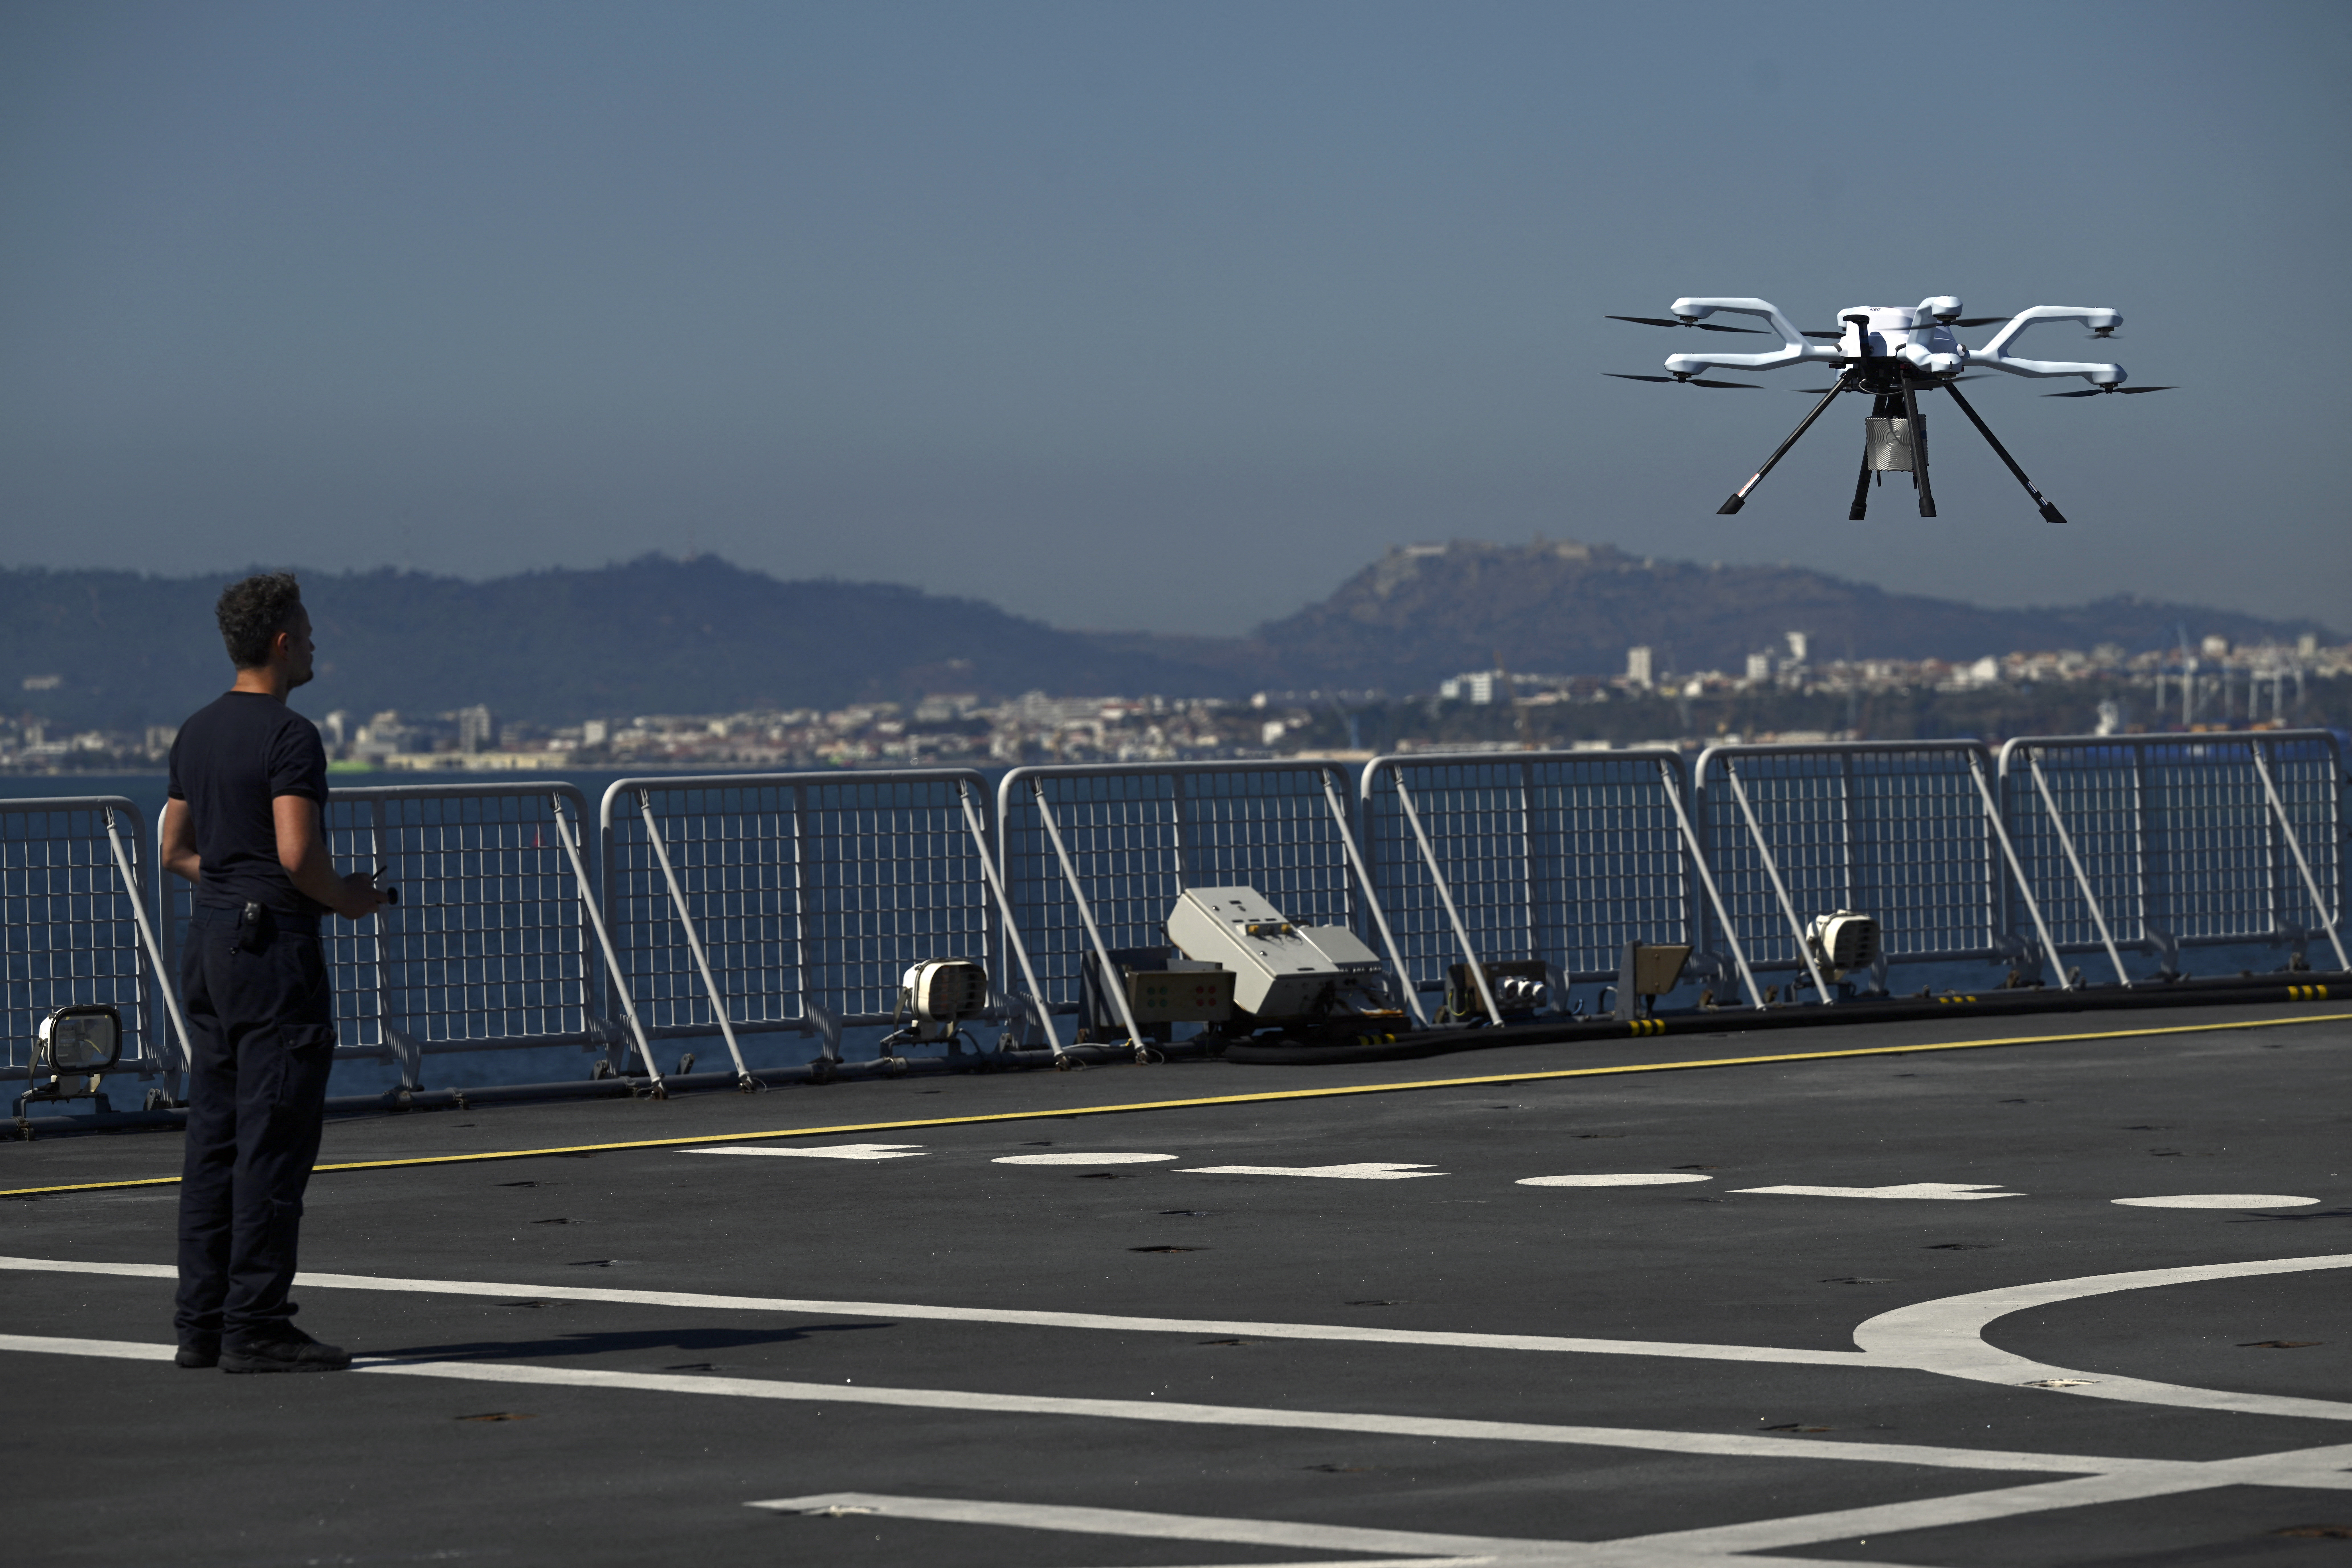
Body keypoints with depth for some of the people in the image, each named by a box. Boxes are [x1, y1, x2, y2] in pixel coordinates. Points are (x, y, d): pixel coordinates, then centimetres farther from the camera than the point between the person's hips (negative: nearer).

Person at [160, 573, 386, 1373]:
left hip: (210, 940, 9)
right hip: (274, 947, -9)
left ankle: (203, 1321, 10)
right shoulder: (289, 736, -14)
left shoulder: (197, 734, 13)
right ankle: (255, 1327, -6)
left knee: (214, 1138, 9)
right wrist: (349, 897, -5)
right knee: (274, 1143, -6)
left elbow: (176, 849, 19)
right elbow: (297, 854, -22)